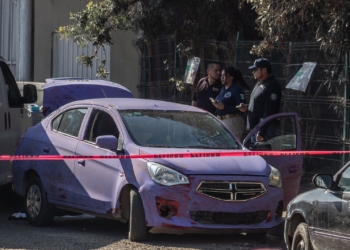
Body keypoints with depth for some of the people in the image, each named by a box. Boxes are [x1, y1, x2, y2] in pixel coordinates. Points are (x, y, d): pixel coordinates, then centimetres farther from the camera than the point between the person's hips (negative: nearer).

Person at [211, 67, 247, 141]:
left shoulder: (237, 90, -9)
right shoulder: (223, 90, 18)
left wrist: (224, 107, -21)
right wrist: (216, 104, 5)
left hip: (232, 122, -9)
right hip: (220, 122, 9)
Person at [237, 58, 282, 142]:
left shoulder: (271, 86, -15)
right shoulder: (259, 84, 17)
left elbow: (269, 113, -21)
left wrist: (261, 133, -24)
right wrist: (247, 108, 9)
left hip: (264, 128, -11)